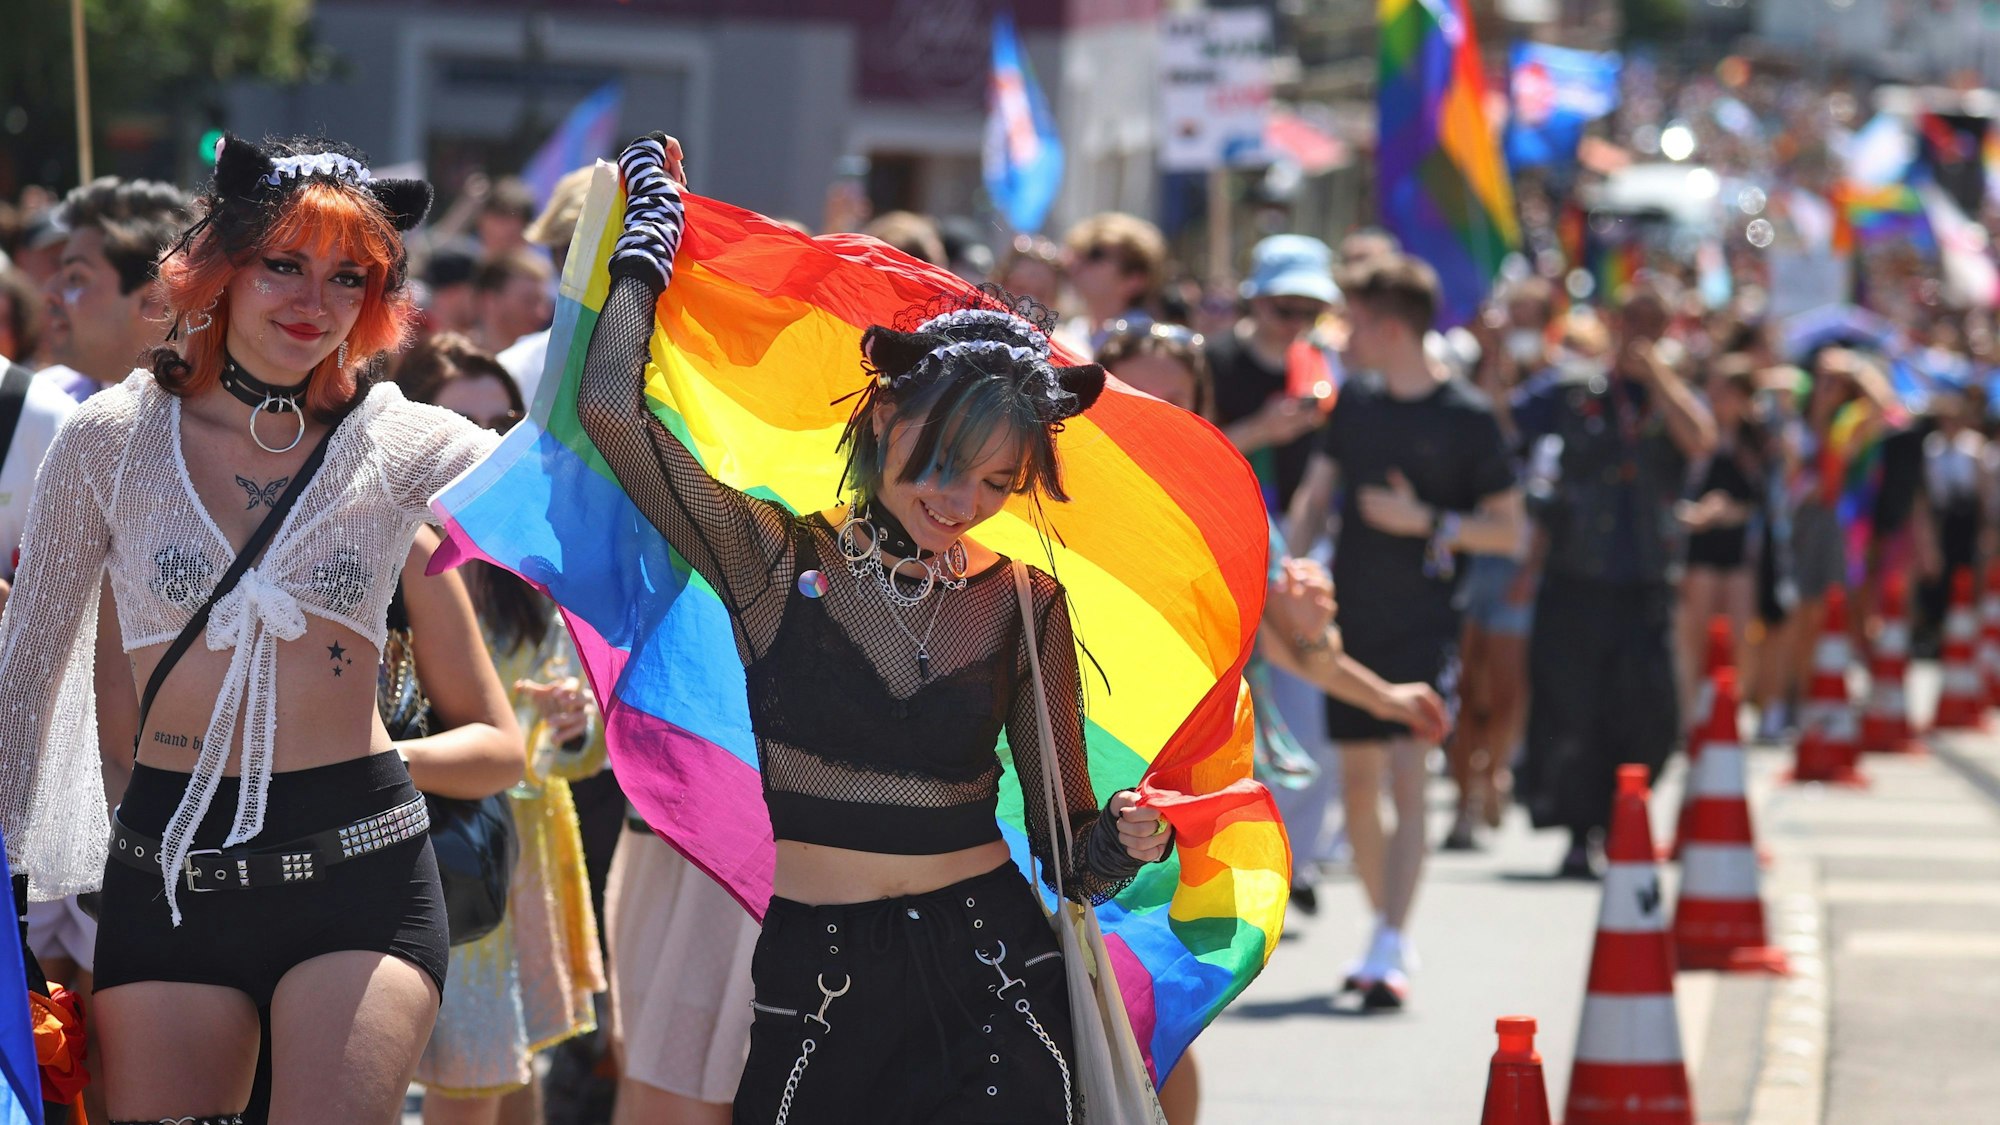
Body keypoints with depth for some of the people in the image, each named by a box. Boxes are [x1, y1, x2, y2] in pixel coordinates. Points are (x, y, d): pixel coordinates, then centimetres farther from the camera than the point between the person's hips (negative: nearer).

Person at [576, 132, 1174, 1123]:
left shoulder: (1022, 603, 6)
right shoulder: (777, 562, 1)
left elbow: (1064, 849, 7)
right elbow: (610, 406, -9)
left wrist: (1121, 843, -17)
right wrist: (654, 218, 5)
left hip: (989, 984, 1)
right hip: (815, 987, -1)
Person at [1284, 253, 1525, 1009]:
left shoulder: (1466, 419, -8)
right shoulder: (1356, 401, 8)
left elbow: (1511, 531, -4)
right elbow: (1314, 496, 12)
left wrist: (1424, 521, -16)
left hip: (1423, 623, -6)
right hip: (1352, 619, 6)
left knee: (1406, 779, -16)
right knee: (1357, 787, 10)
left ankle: (1389, 955, -20)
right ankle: (1387, 934, 25)